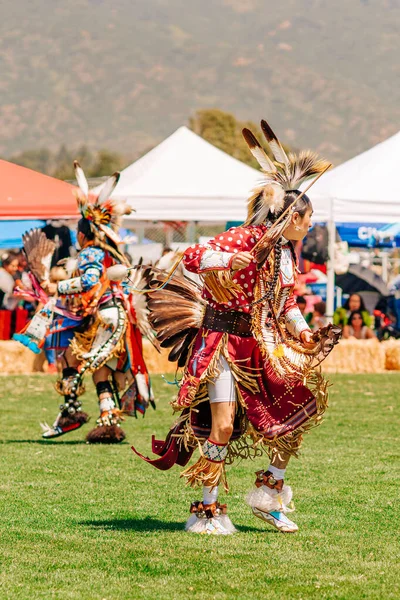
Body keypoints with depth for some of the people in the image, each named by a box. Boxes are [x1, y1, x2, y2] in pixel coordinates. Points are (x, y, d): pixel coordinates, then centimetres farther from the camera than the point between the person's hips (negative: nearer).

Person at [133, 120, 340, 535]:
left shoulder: (288, 252, 11)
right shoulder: (247, 237, -15)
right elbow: (192, 258, -24)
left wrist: (304, 333, 9)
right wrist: (230, 260, -40)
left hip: (262, 345, 8)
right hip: (224, 340, -8)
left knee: (299, 405, 4)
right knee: (223, 425, -13)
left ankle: (269, 492, 16)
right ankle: (207, 510, -5)